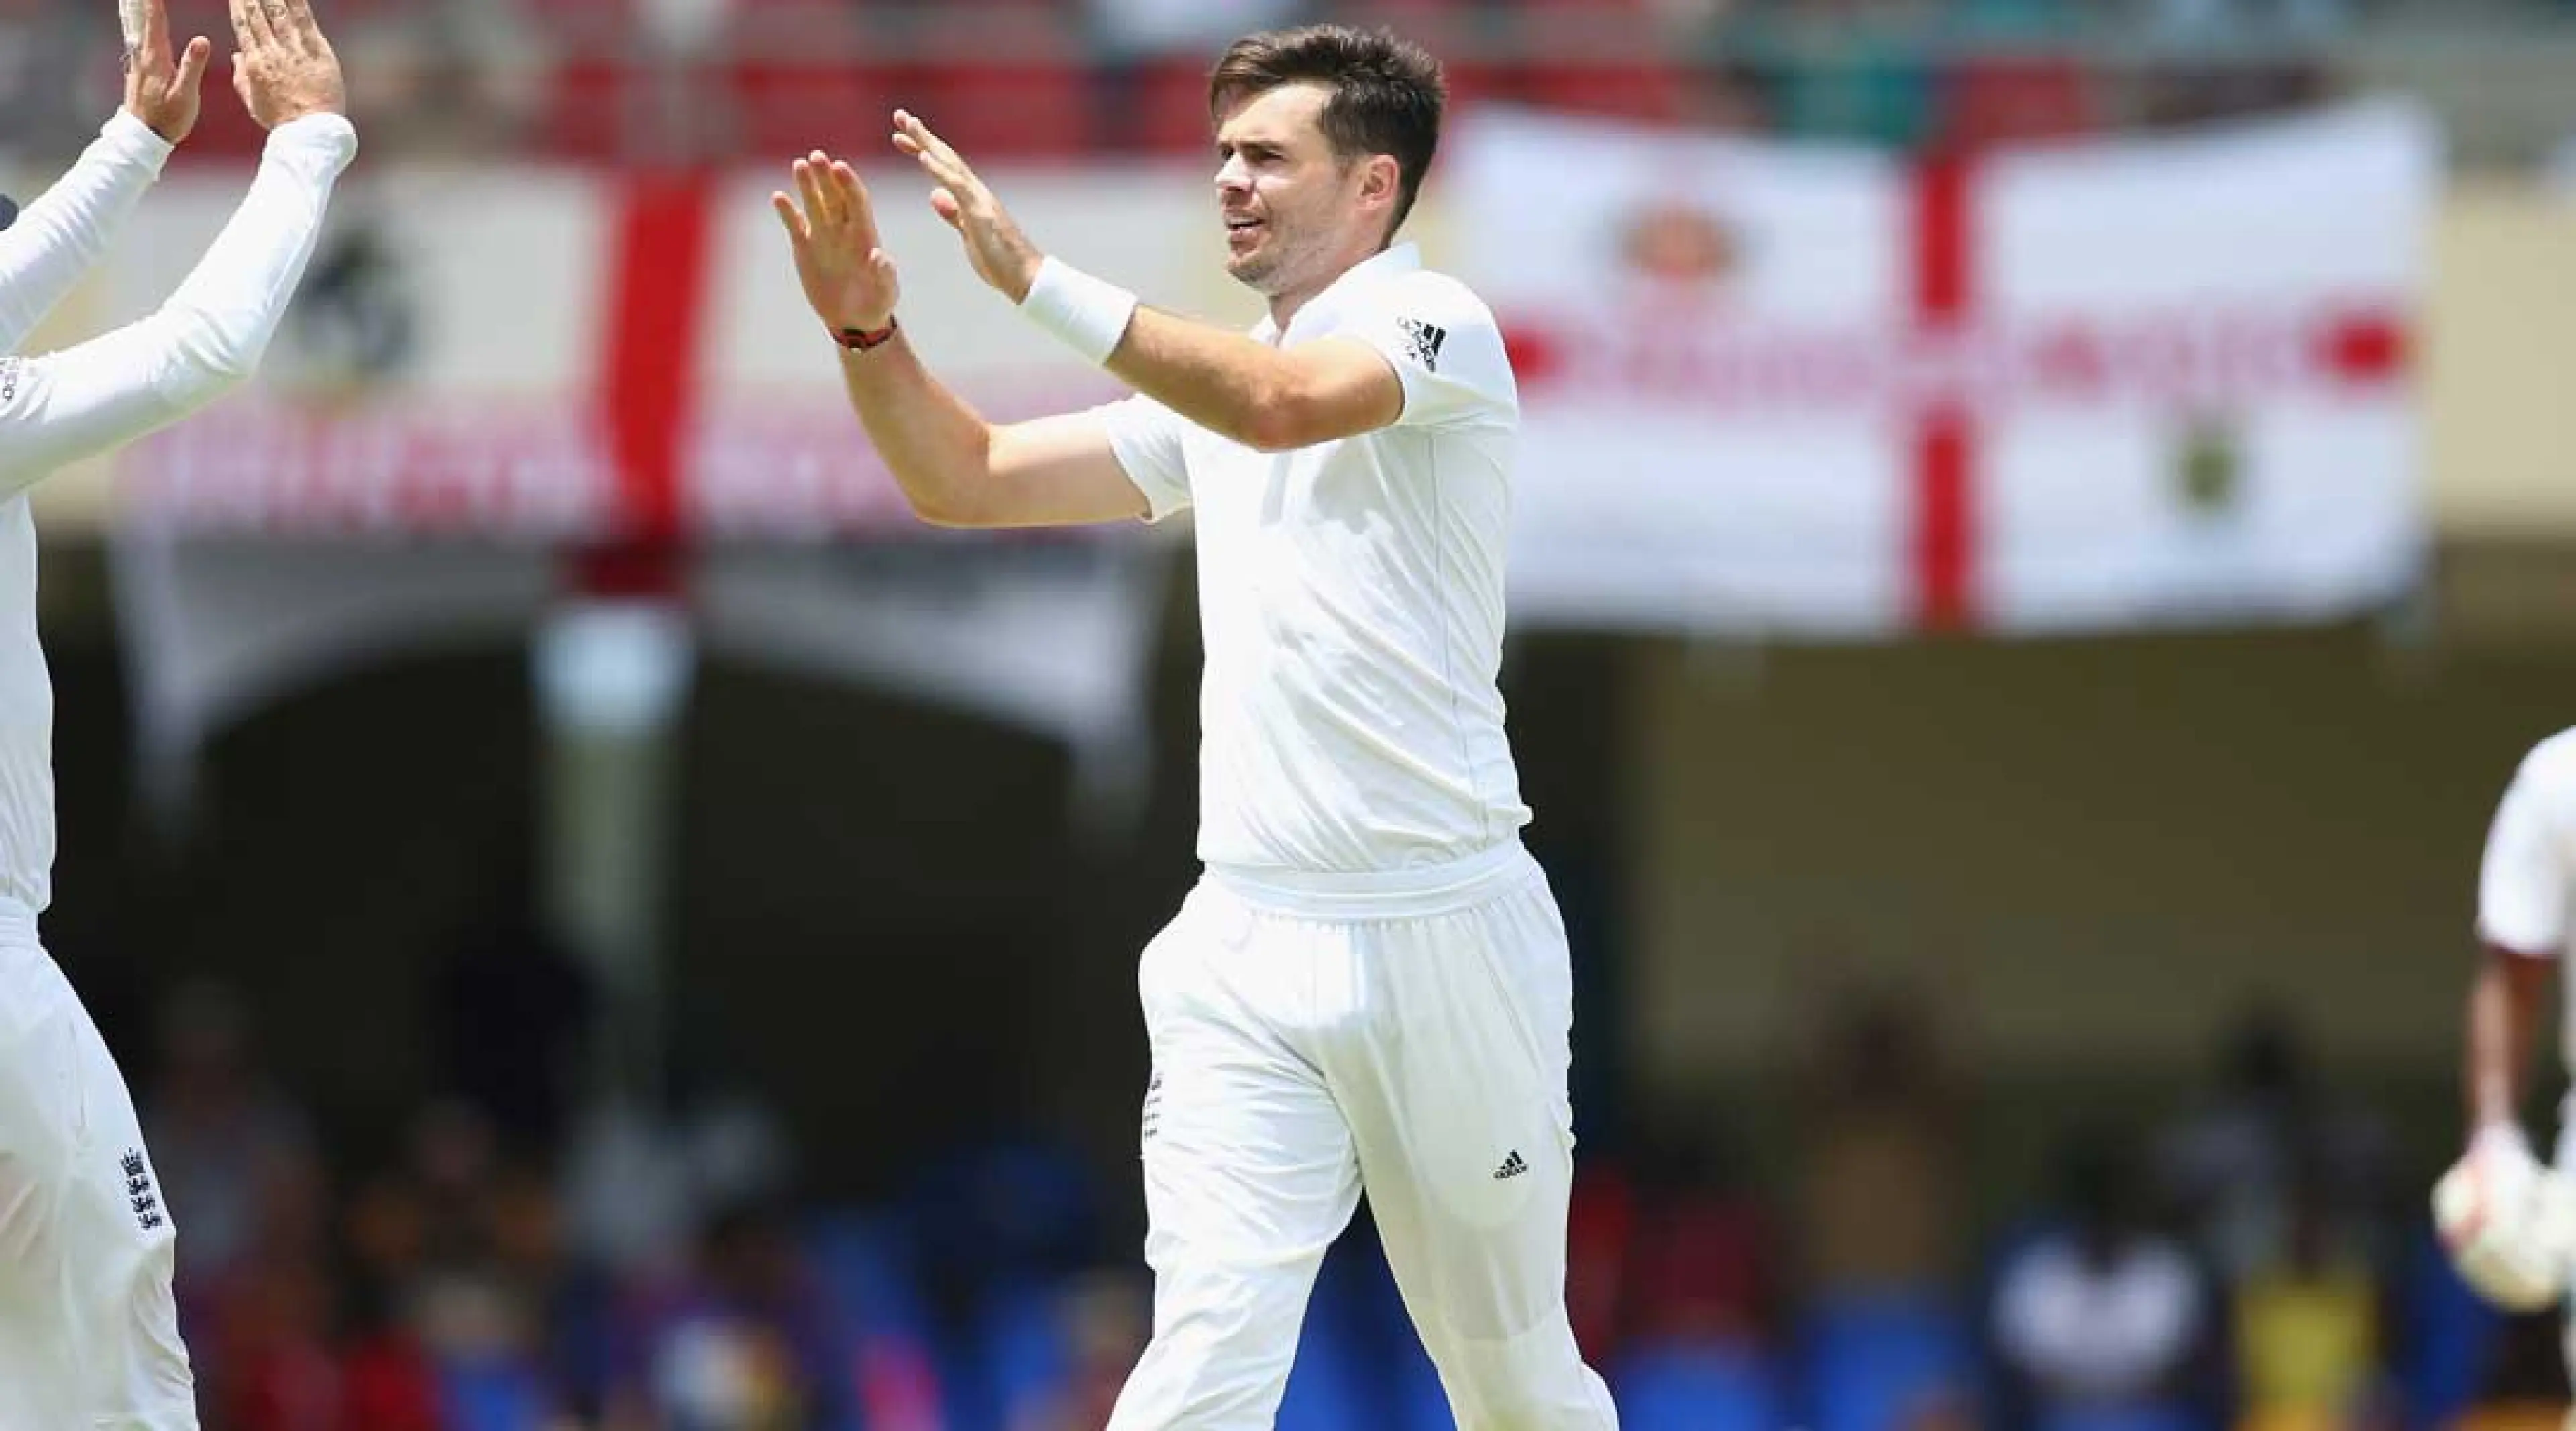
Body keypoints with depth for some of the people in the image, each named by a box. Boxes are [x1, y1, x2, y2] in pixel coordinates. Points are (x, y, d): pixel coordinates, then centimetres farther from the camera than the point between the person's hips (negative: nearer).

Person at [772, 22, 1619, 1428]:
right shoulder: (1205, 373, 16)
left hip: (1442, 938, -5)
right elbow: (969, 481, 16)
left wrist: (1033, 277, -29)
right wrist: (869, 331, -2)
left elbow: (1283, 406, -26)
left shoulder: (1437, 323, -6)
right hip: (1247, 957, 5)